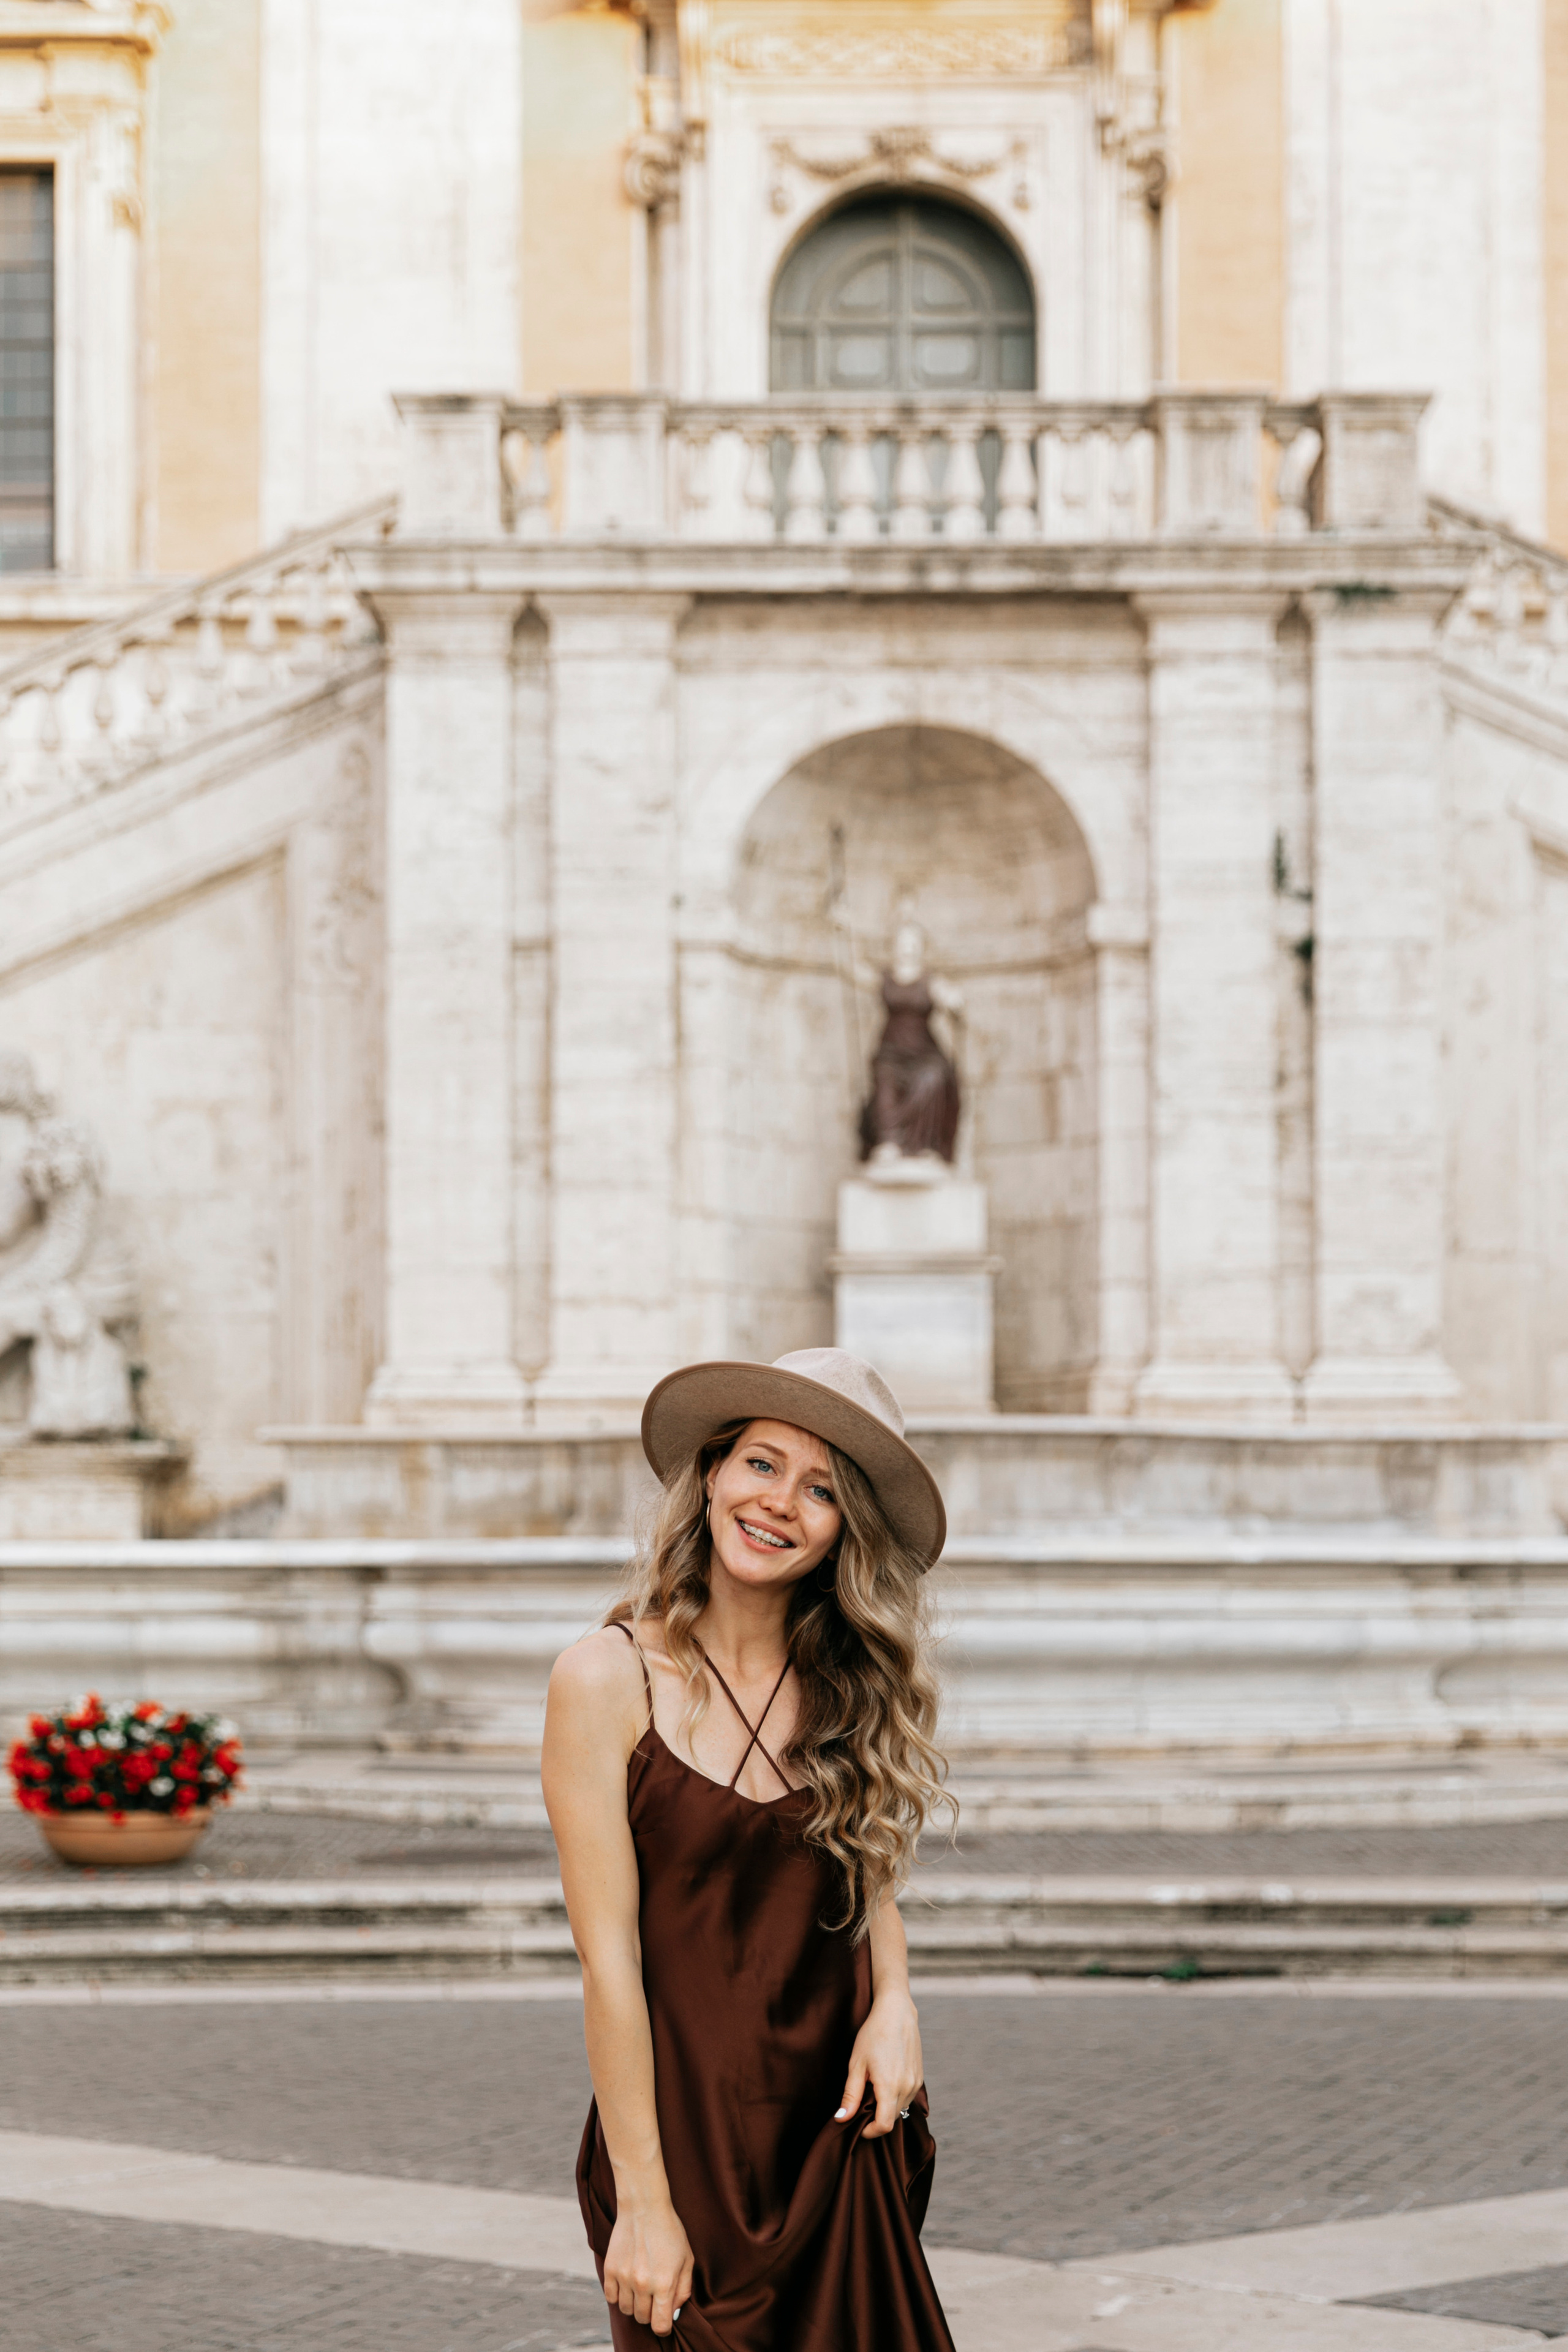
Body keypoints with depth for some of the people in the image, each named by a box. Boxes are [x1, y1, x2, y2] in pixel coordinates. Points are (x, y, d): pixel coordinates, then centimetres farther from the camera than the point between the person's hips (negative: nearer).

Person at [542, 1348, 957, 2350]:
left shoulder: (849, 1686, 3)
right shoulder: (609, 1680, -10)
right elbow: (610, 1959, -12)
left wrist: (894, 2004, -5)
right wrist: (643, 2203, -13)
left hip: (841, 2132, 4)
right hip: (688, 2141, -4)